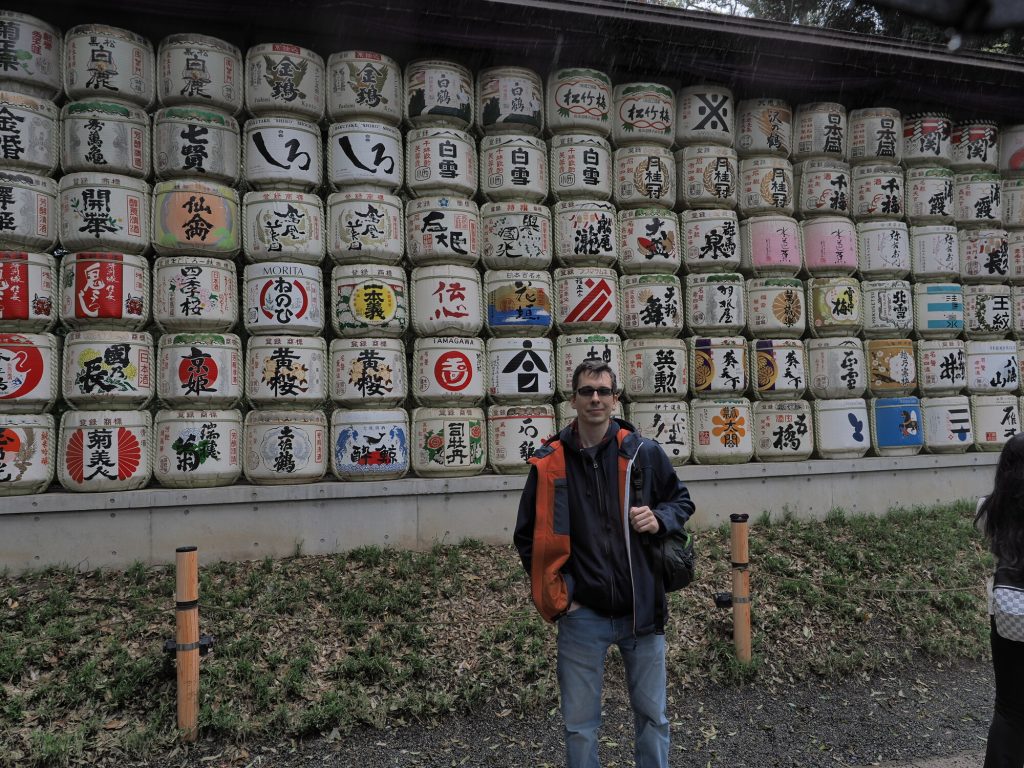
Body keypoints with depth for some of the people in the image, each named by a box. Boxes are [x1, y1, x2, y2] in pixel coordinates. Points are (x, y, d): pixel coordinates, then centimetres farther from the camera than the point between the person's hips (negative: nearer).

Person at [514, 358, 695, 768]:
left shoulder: (644, 453, -4)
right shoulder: (549, 462, -5)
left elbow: (682, 501, 11)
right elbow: (528, 537, 3)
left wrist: (659, 519, -11)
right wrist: (557, 594, -3)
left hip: (642, 609, 1)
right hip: (581, 613, 0)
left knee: (653, 716, 16)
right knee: (579, 724, 13)